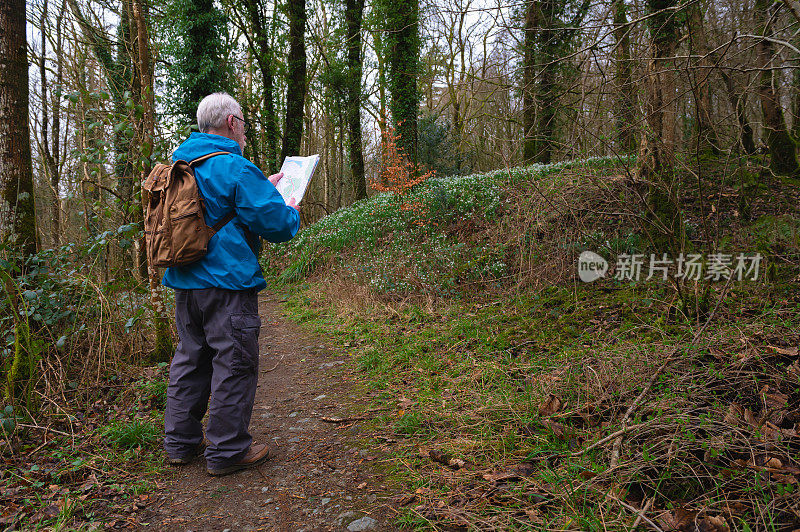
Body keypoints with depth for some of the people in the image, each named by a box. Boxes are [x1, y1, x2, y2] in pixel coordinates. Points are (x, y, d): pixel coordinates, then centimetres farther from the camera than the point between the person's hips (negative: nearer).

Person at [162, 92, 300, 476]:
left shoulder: (179, 163, 13)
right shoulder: (236, 169, -14)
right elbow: (276, 223, -17)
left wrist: (263, 189, 26)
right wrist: (291, 212, 5)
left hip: (185, 282, 9)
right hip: (227, 284, -8)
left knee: (190, 358, 18)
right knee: (234, 364, 2)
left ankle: (181, 442, 28)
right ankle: (227, 451, 11)